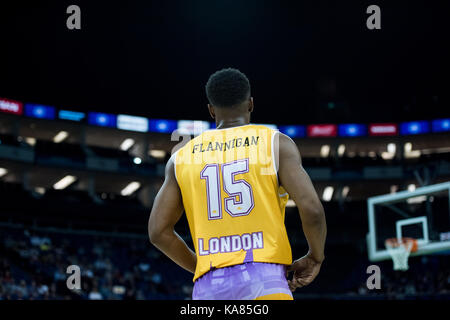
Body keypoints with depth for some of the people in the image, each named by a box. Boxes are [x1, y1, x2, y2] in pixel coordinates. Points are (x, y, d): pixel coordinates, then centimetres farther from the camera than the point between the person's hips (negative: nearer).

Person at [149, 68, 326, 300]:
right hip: (264, 280, -3)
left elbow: (158, 231, 13)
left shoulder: (182, 157, 15)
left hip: (208, 287, 4)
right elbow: (312, 209, -6)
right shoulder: (277, 143, 5)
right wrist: (315, 257, 11)